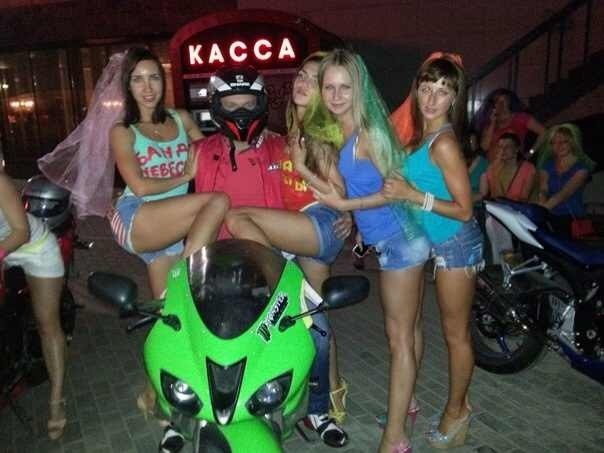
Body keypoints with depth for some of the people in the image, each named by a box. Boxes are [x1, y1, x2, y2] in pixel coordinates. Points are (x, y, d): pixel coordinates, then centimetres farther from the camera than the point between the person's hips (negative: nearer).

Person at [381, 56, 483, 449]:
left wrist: (413, 195, -23)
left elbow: (464, 209, -20)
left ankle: (456, 412, 26)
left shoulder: (443, 142, -20)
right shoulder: (422, 134, 7)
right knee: (456, 330, 19)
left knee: (456, 332, 7)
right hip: (440, 244, 8)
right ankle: (460, 403, 35)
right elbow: (403, 183, 14)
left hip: (456, 244, -8)